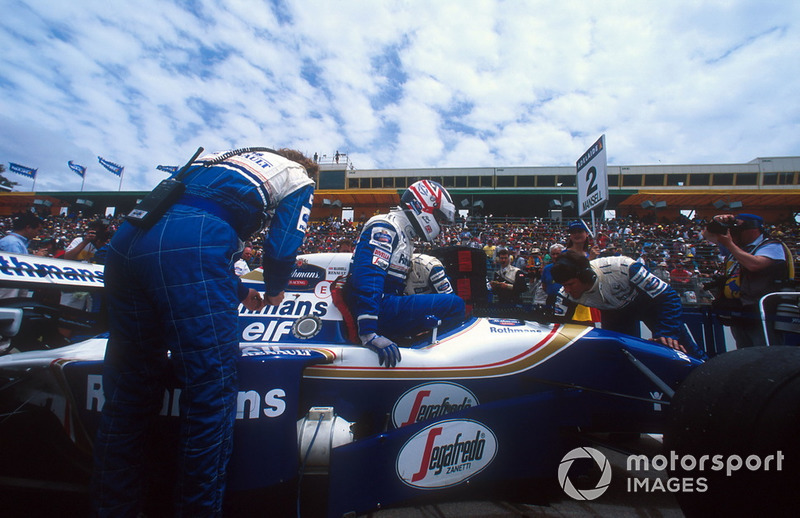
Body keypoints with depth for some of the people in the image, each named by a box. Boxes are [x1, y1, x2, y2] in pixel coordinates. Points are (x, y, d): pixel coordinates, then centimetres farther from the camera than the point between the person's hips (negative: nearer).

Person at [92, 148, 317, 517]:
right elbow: (282, 248, 4)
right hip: (189, 249, -8)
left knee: (128, 393, 15)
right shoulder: (300, 177, 20)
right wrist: (274, 290, 25)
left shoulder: (231, 158, 38)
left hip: (130, 236, 8)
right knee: (211, 393, 0)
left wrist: (238, 291, 40)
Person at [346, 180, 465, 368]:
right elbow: (367, 278, -24)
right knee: (455, 305, -19)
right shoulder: (384, 228, -10)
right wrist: (369, 334, -32)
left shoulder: (403, 237, 21)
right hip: (378, 309, -10)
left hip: (388, 305, 10)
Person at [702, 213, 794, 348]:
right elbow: (708, 234, 24)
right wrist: (716, 223, 2)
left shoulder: (772, 246, -6)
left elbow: (754, 264, -26)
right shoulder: (738, 246, 16)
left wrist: (730, 244, -14)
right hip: (738, 316, 7)